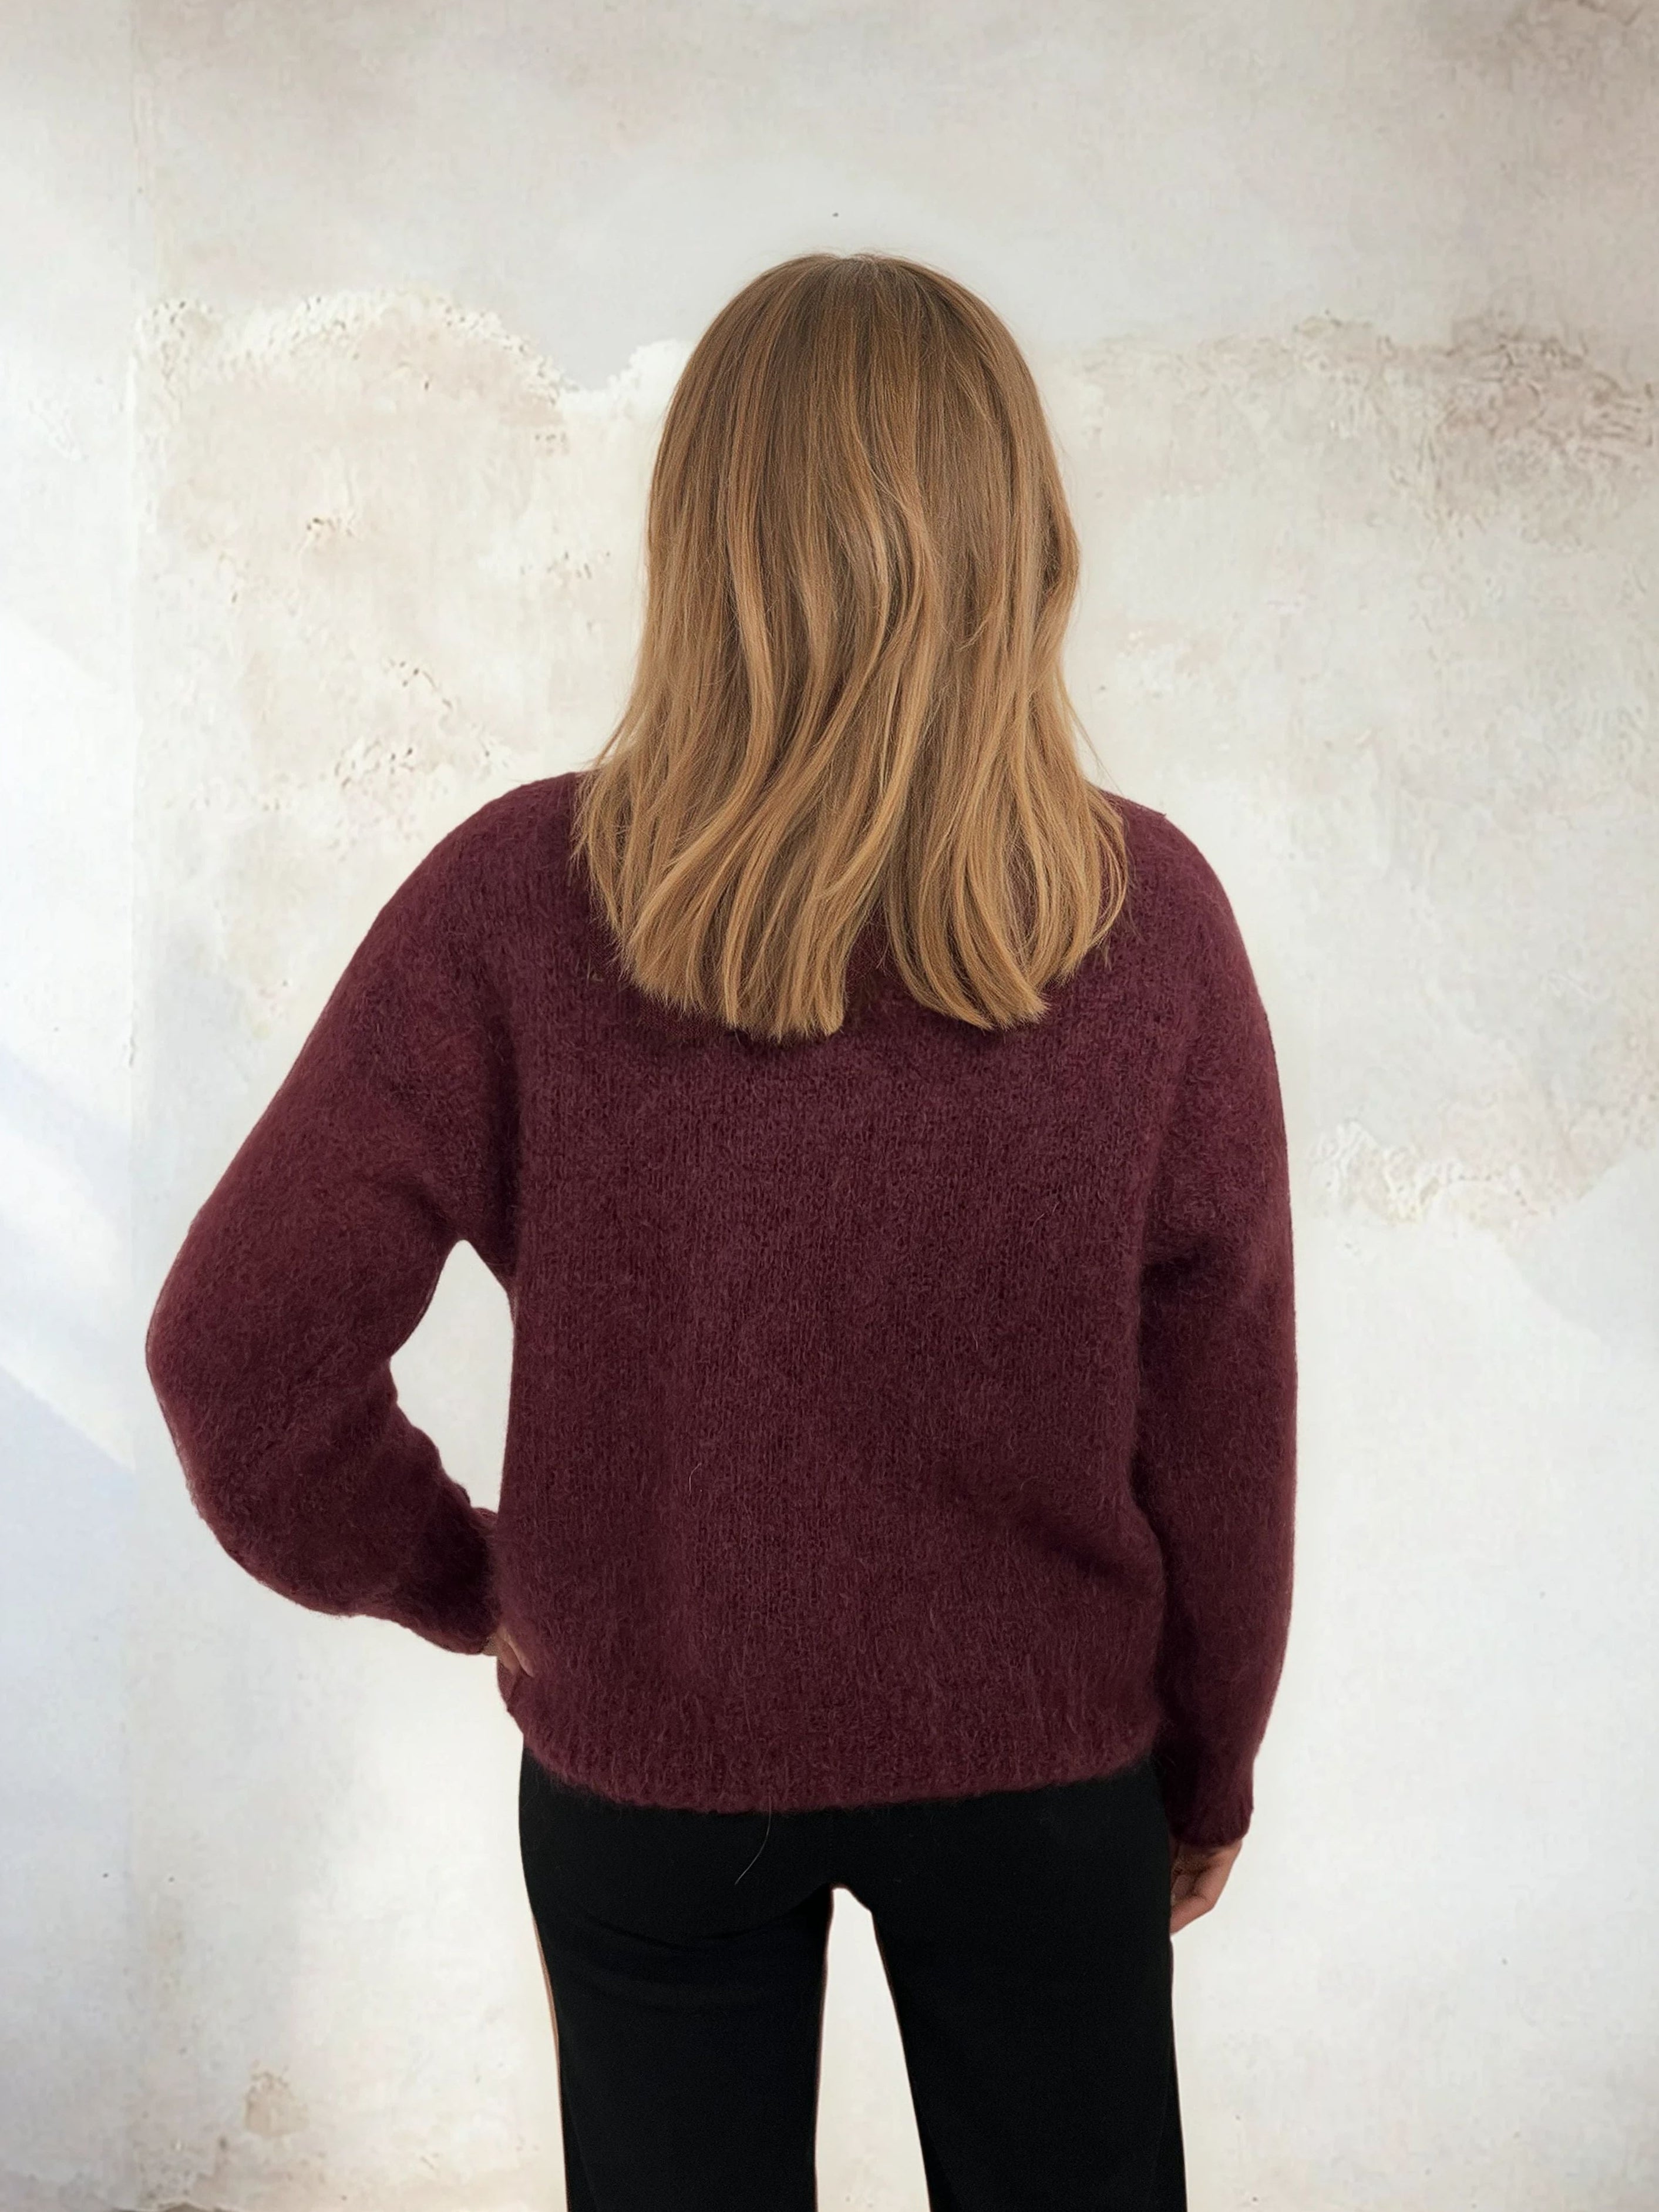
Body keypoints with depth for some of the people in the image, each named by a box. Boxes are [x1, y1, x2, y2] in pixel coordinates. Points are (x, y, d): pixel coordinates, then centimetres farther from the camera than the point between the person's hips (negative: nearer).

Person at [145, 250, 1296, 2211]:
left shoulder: (518, 904, -20)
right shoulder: (1150, 920, -17)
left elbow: (242, 1353, -17)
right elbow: (1220, 1418, -9)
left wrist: (447, 1577, 2)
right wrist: (1211, 1762, 7)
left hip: (647, 1755, 0)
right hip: (1042, 1751, 1)